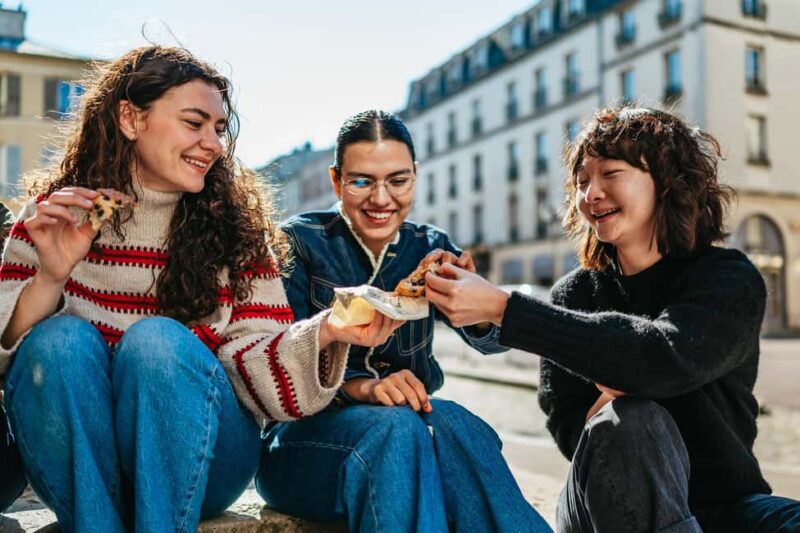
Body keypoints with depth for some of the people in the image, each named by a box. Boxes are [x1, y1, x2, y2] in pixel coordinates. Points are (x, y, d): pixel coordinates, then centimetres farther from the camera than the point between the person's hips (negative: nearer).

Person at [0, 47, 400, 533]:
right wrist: (50, 278, -22)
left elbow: (254, 363, -8)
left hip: (199, 465, 0)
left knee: (157, 341, -28)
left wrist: (324, 334, -28)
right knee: (61, 340, -26)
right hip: (75, 471, 1)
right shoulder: (55, 213, 1)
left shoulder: (236, 227, -1)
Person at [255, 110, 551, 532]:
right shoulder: (300, 241, -3)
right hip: (306, 434, -2)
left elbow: (490, 342, -9)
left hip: (410, 424, 3)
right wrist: (363, 386, -30)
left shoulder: (429, 249, 6)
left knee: (451, 422, -32)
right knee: (395, 427, -34)